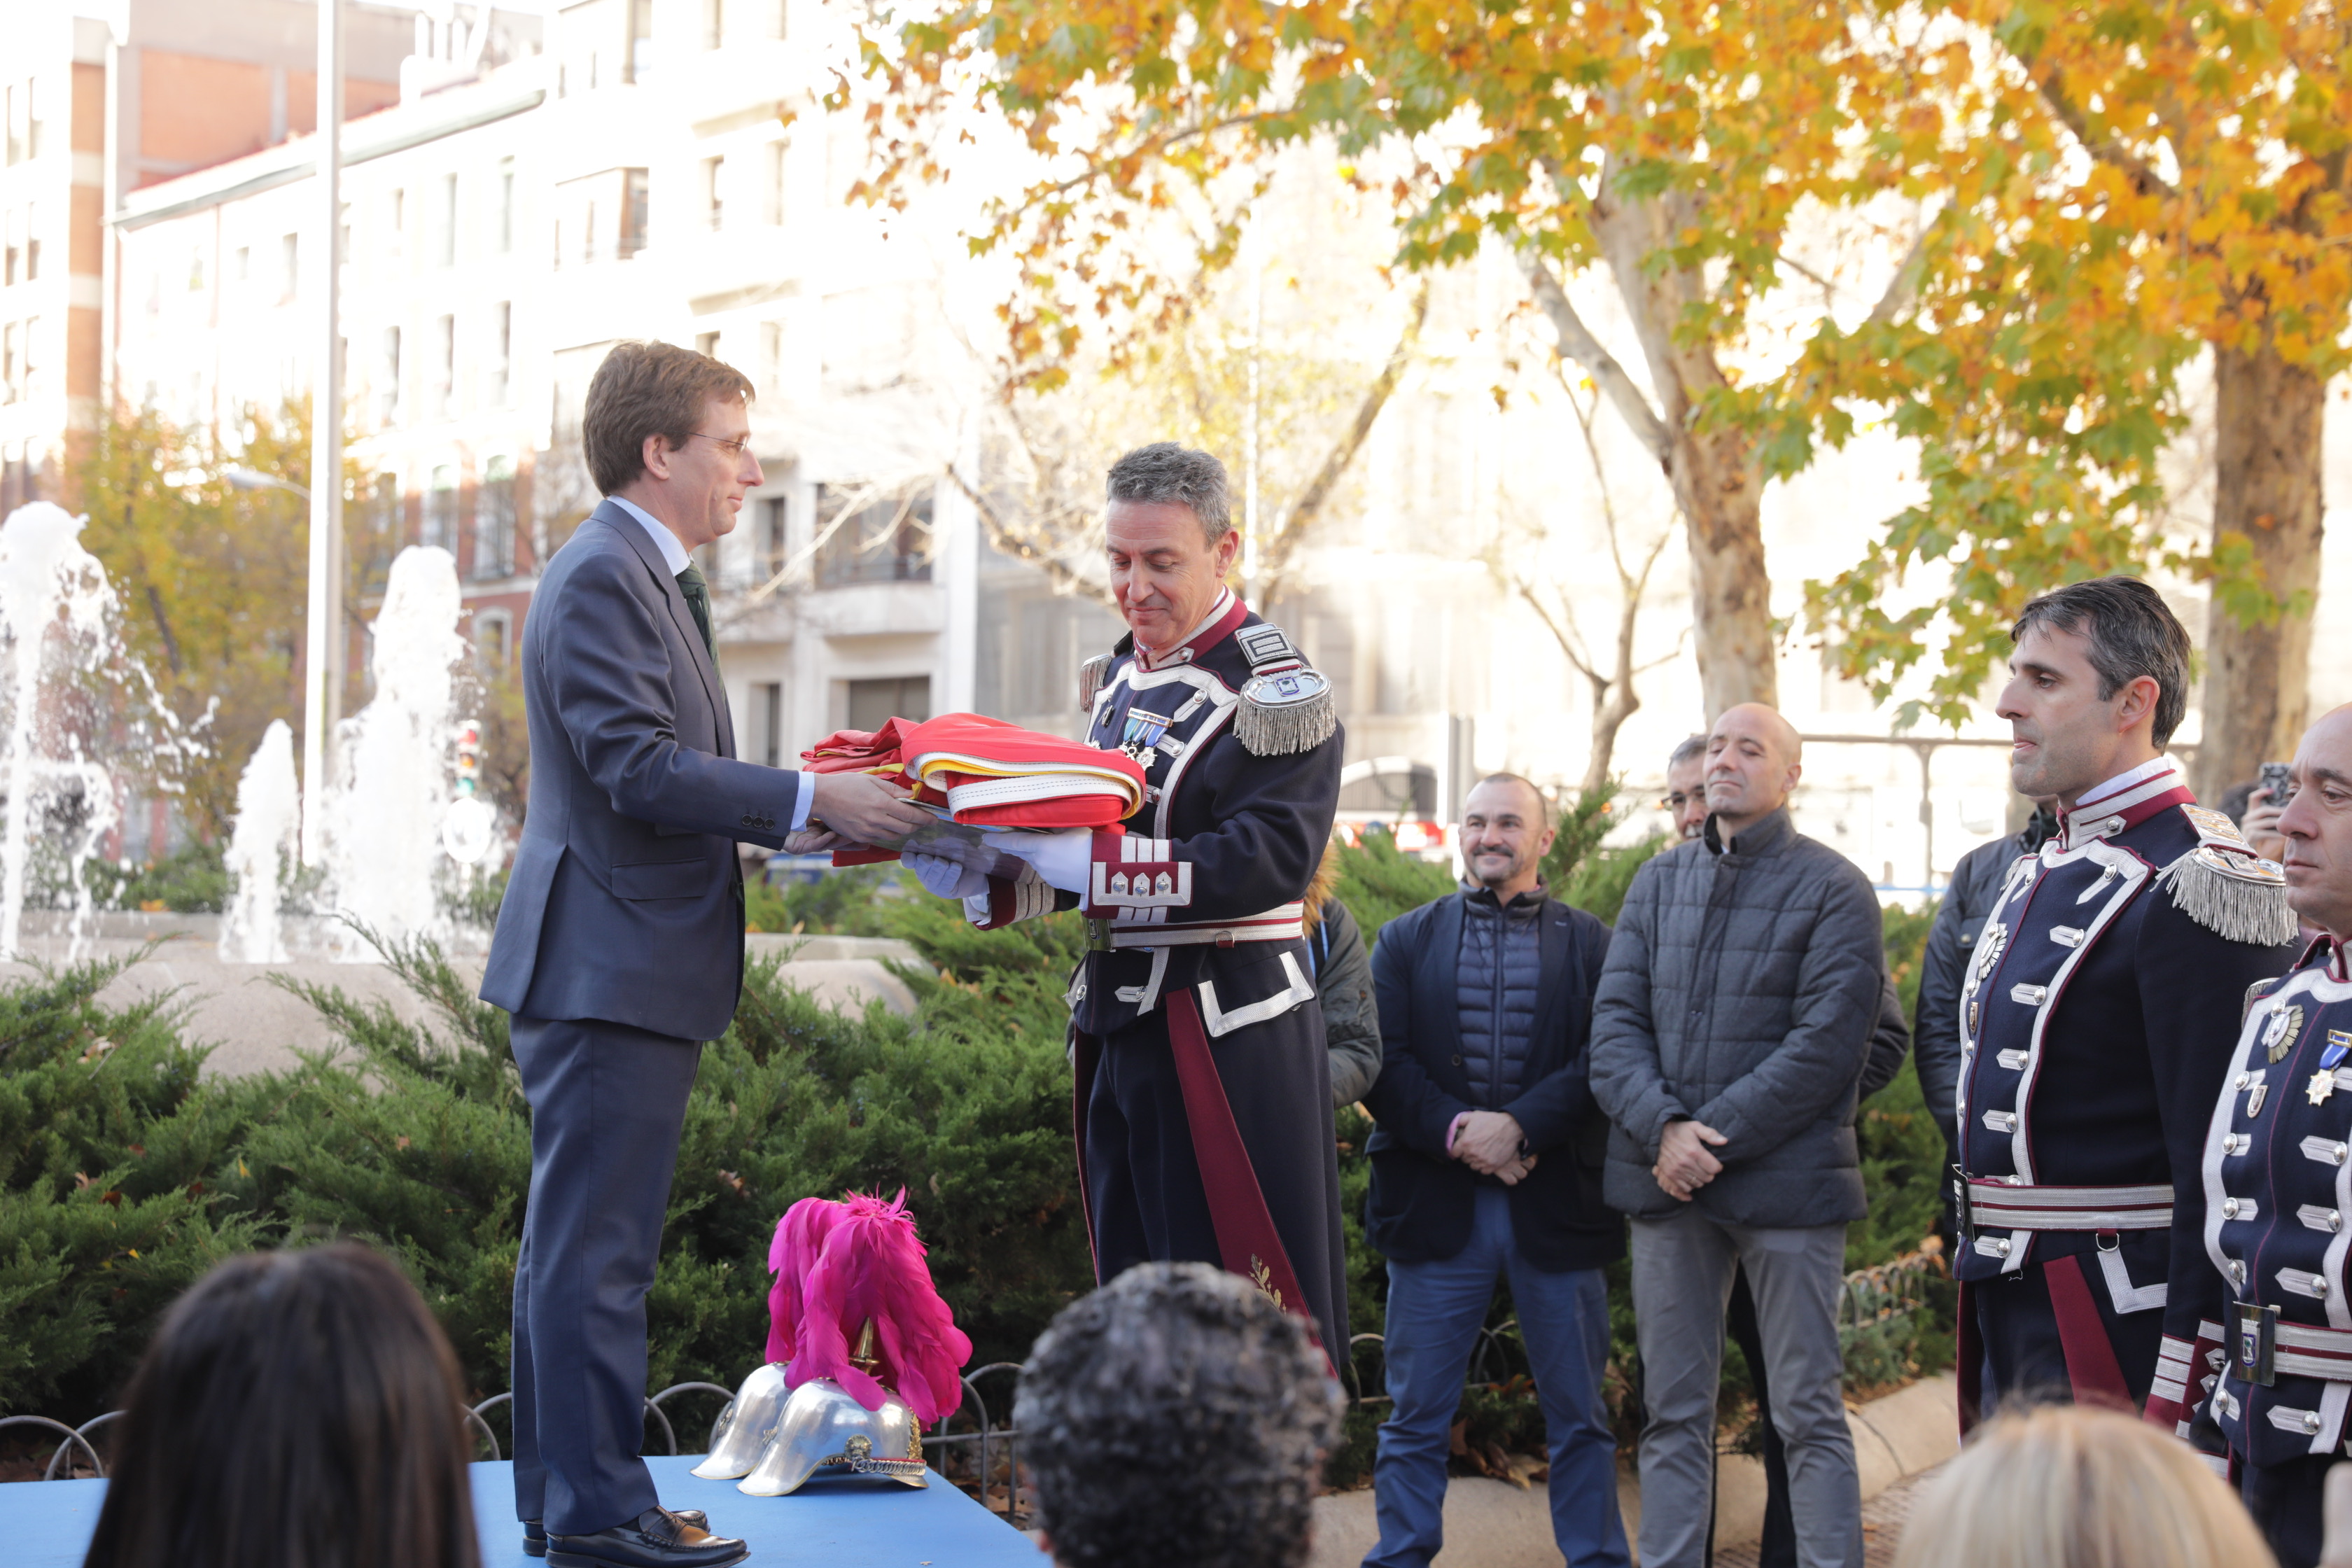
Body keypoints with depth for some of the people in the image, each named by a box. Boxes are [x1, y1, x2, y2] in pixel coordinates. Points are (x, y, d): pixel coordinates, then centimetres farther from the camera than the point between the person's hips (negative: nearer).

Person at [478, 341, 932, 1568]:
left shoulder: (643, 577, 19)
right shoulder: (603, 576, -14)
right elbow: (637, 767, -22)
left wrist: (806, 817, 15)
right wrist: (811, 802, -18)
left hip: (625, 968, 11)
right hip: (609, 966, -11)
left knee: (574, 1243, 14)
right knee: (597, 1249, -6)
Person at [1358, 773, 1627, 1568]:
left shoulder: (1591, 943, 8)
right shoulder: (1408, 939, 11)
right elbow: (1384, 1062, 0)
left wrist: (1518, 1125, -17)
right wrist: (1454, 1132, -14)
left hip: (1556, 1201, 0)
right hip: (1435, 1202, 1)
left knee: (1579, 1411, 7)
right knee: (1416, 1412, 4)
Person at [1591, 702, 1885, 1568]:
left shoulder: (1832, 889, -3)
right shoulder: (1659, 882, 12)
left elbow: (1827, 1042, -11)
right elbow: (1615, 1020, 5)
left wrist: (1715, 1136, -15)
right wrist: (1661, 1129, -12)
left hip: (1785, 1178, -4)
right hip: (1665, 1178, 5)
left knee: (1808, 1414, 1)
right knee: (1673, 1413, 10)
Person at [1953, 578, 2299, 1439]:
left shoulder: (2199, 884, -16)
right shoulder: (2036, 876, 14)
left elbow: (2221, 1167, -20)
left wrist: (2182, 1395, -21)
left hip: (2121, 1326, -9)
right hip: (2009, 1309, 9)